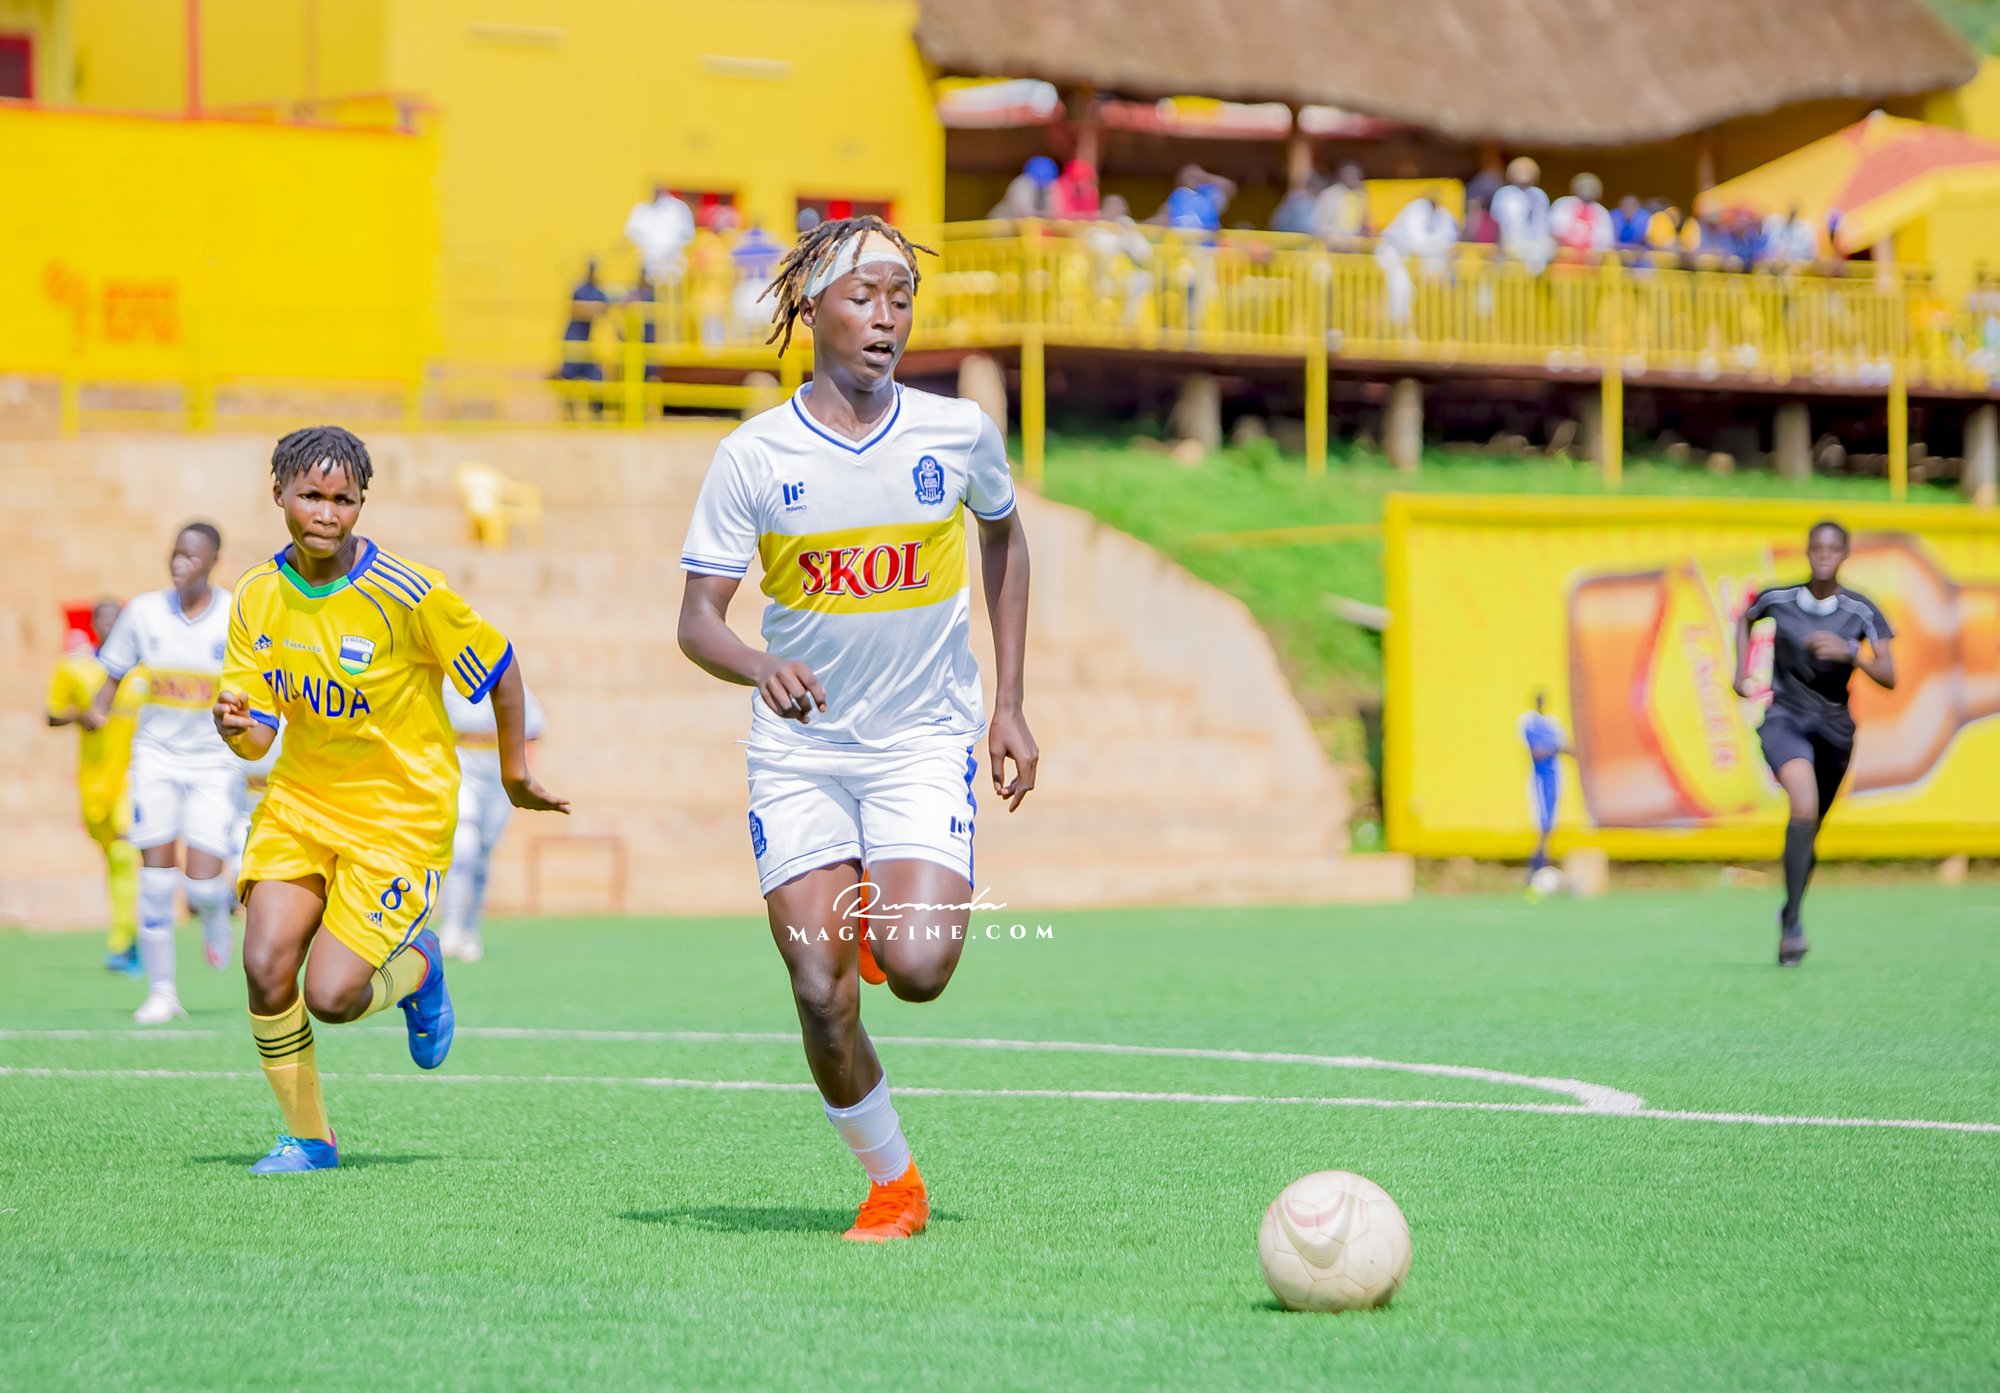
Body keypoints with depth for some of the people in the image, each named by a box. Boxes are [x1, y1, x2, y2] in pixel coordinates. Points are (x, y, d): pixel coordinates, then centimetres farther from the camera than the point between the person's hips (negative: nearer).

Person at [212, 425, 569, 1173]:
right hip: (300, 799, 4)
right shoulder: (259, 595, -3)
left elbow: (499, 667, -5)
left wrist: (514, 769, 7)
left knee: (331, 995, -13)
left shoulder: (406, 592, -18)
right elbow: (259, 732, 0)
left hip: (400, 812, -4)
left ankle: (416, 969, 23)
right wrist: (236, 727, -25)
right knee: (265, 966, -13)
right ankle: (308, 1137, 7)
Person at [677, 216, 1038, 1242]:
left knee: (916, 969, -20)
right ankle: (890, 1184, 14)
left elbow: (1003, 538, 17)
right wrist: (761, 668, -29)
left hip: (926, 739, 0)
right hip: (799, 750, 0)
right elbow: (698, 619, -6)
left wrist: (1007, 705, 13)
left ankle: (890, 920, 17)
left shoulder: (959, 434, -3)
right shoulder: (753, 457, -7)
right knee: (822, 999, -8)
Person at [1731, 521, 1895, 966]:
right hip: (1784, 717, -2)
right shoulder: (1778, 599, -3)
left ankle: (1789, 915, 40)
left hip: (1834, 727, 2)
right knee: (1804, 804, -29)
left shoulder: (1861, 611, -6)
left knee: (1810, 829, 13)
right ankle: (1792, 923, -27)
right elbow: (1745, 618, 21)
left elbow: (1889, 677, -13)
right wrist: (1741, 672, 12)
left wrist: (1849, 652, -28)